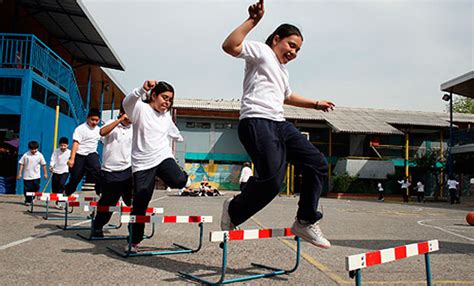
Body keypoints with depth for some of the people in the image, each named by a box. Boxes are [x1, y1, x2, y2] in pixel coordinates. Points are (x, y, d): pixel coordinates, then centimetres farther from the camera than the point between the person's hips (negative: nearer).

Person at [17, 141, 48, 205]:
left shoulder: (40, 155, -3)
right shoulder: (26, 155, -6)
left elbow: (43, 164, 5)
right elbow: (21, 164, 1)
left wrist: (45, 173, 6)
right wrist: (19, 173, -1)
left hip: (36, 176, 1)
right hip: (27, 176, -1)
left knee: (36, 188, 0)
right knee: (27, 189, 2)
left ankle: (31, 198, 21)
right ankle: (28, 200, 15)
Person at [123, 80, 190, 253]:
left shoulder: (166, 115, 13)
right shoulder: (140, 109, -5)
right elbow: (127, 103, -29)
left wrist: (180, 138, 54)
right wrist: (143, 89, -48)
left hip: (163, 157, 3)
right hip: (142, 164, -3)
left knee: (177, 181, -29)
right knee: (139, 205, -1)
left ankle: (185, 179, 8)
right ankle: (134, 241, 16)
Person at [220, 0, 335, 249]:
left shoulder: (282, 70, 33)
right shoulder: (261, 51, 5)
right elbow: (229, 46, -13)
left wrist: (316, 104, 52)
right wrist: (252, 21, -17)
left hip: (279, 124, 10)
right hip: (256, 122, -10)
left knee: (317, 163, 1)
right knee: (272, 179, -23)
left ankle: (305, 222, 8)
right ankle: (233, 211, 3)